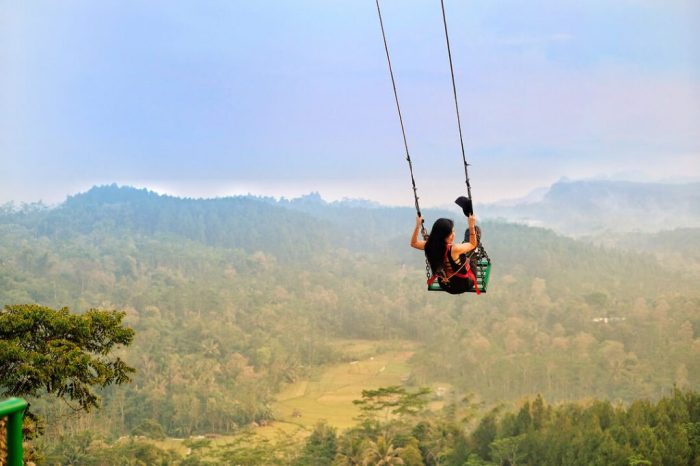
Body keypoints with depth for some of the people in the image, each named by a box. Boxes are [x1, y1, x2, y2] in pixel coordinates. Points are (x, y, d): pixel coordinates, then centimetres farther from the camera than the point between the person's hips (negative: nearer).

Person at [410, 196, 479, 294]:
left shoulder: (429, 246, -21)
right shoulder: (454, 249, -37)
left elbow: (413, 243, 3)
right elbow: (473, 244, -17)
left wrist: (418, 225, 3)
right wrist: (472, 226, -15)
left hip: (445, 286, 5)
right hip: (464, 285, -4)